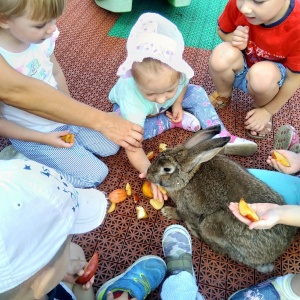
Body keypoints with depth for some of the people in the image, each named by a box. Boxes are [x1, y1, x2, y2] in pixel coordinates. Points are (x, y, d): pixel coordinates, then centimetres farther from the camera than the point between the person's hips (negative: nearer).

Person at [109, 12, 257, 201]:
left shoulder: (177, 74, -35)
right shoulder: (131, 100, -46)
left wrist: (177, 103, -17)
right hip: (130, 106, -2)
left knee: (197, 94, -13)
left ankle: (222, 138, -12)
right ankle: (172, 122, -13)